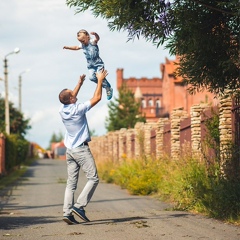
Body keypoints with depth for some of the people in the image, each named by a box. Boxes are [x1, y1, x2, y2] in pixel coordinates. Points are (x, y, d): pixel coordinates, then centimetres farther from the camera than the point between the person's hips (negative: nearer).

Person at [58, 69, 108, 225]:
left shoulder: (62, 110, 4)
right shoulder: (78, 109, -14)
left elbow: (71, 99, 27)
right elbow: (97, 98, -6)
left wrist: (80, 83, 35)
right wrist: (100, 80, 5)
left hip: (70, 150, 7)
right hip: (81, 149, -7)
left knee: (71, 183, 5)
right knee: (93, 179, -3)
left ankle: (67, 212, -2)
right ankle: (79, 206, -13)